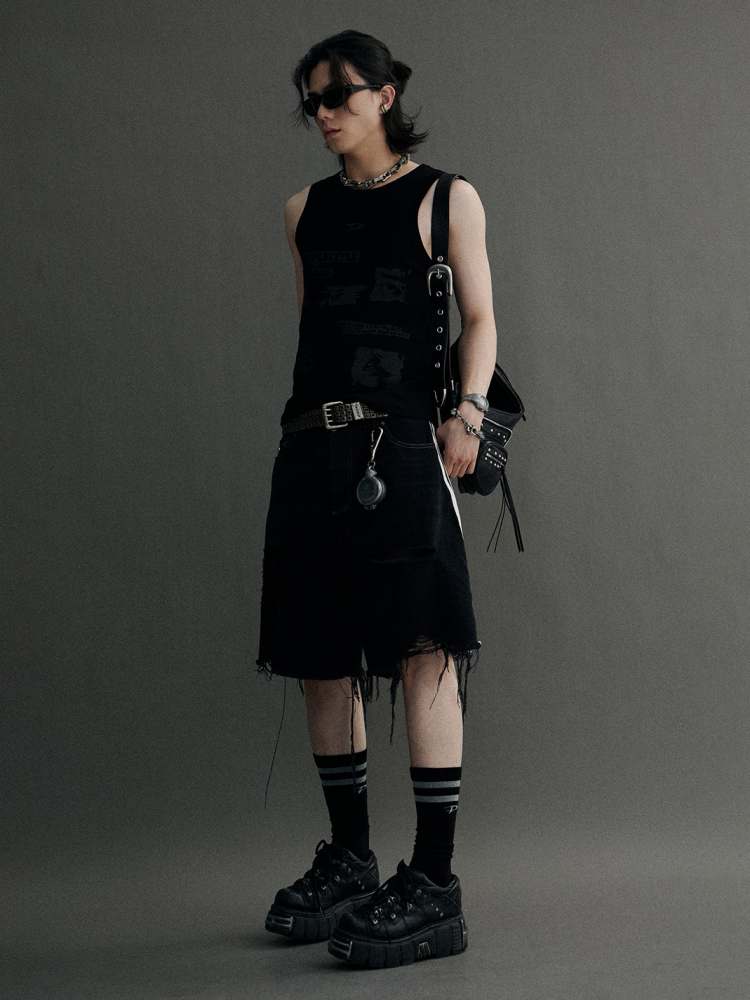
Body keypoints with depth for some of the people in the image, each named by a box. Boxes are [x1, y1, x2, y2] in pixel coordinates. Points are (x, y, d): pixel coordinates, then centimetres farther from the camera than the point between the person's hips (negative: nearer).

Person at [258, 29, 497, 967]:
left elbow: (479, 318, 1)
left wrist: (467, 413, -13)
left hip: (400, 443, -5)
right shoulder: (305, 211, 18)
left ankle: (433, 888, -10)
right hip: (312, 445, 6)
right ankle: (349, 863, 21)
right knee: (319, 658, 7)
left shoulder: (445, 198, 5)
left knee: (423, 653, -12)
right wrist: (302, 425, 14)